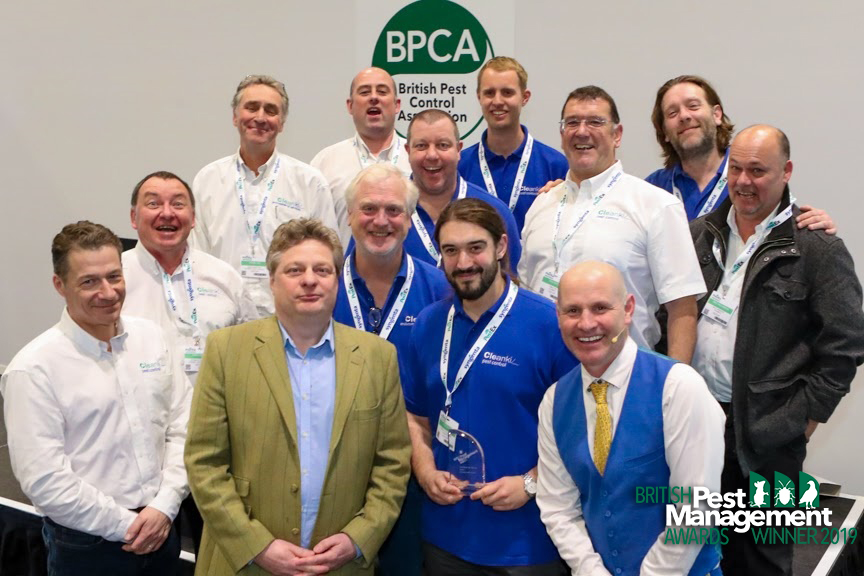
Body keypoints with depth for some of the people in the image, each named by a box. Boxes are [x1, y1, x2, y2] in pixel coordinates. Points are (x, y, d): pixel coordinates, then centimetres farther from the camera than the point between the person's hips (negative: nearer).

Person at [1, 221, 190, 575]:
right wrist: (128, 525, -11)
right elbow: (45, 480, -15)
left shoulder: (149, 336, 2)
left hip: (163, 530, 4)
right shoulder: (33, 370, -14)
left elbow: (181, 427, 3)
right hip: (86, 548, -4)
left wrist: (164, 506, -7)